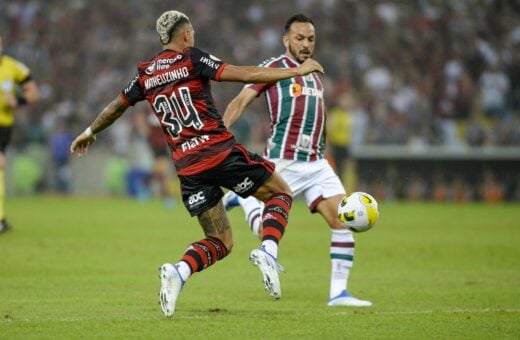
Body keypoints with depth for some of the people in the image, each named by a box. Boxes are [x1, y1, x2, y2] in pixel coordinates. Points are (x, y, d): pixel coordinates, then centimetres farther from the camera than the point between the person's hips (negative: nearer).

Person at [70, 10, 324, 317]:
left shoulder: (146, 75, 14)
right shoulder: (192, 59, -2)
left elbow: (117, 106, 29)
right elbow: (245, 75, -10)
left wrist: (90, 132, 48)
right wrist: (297, 71, -4)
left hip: (188, 166, 5)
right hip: (221, 152, -5)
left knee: (220, 242, 12)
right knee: (280, 193, 14)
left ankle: (178, 272, -17)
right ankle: (267, 252, -12)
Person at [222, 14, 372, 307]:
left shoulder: (315, 74, 17)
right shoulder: (273, 68, -3)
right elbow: (241, 101, -9)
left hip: (316, 162, 6)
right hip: (283, 162, -6)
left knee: (343, 219, -9)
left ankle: (339, 292, -6)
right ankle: (242, 198, 28)